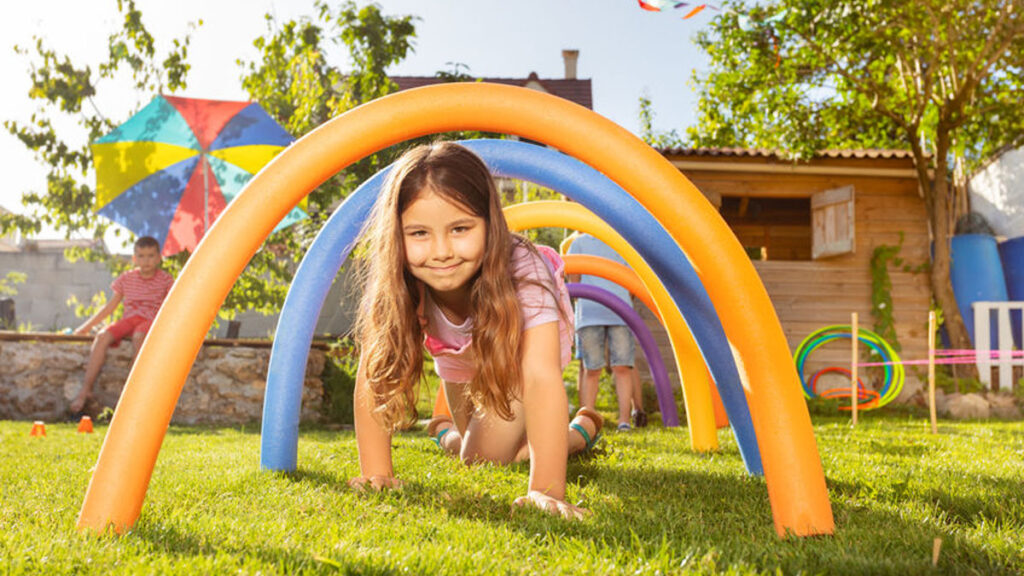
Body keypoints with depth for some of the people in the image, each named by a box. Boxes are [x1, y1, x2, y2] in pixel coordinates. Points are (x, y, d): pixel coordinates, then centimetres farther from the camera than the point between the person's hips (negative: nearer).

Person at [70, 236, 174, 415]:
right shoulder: (126, 279, 13)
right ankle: (86, 388, -24)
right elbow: (110, 307, 18)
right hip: (128, 320, 3)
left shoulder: (165, 280, 5)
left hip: (152, 321, -3)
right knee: (102, 336, -25)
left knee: (138, 336, -38)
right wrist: (88, 325, 16)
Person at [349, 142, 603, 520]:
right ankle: (445, 432, 45)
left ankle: (582, 429, 14)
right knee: (471, 453, 10)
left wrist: (546, 491, -61)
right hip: (460, 355, 3)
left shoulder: (522, 271, -46)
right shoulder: (390, 284, -38)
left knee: (490, 455, -13)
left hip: (524, 342, -2)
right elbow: (373, 375, -33)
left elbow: (541, 377, -54)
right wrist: (375, 473, -40)